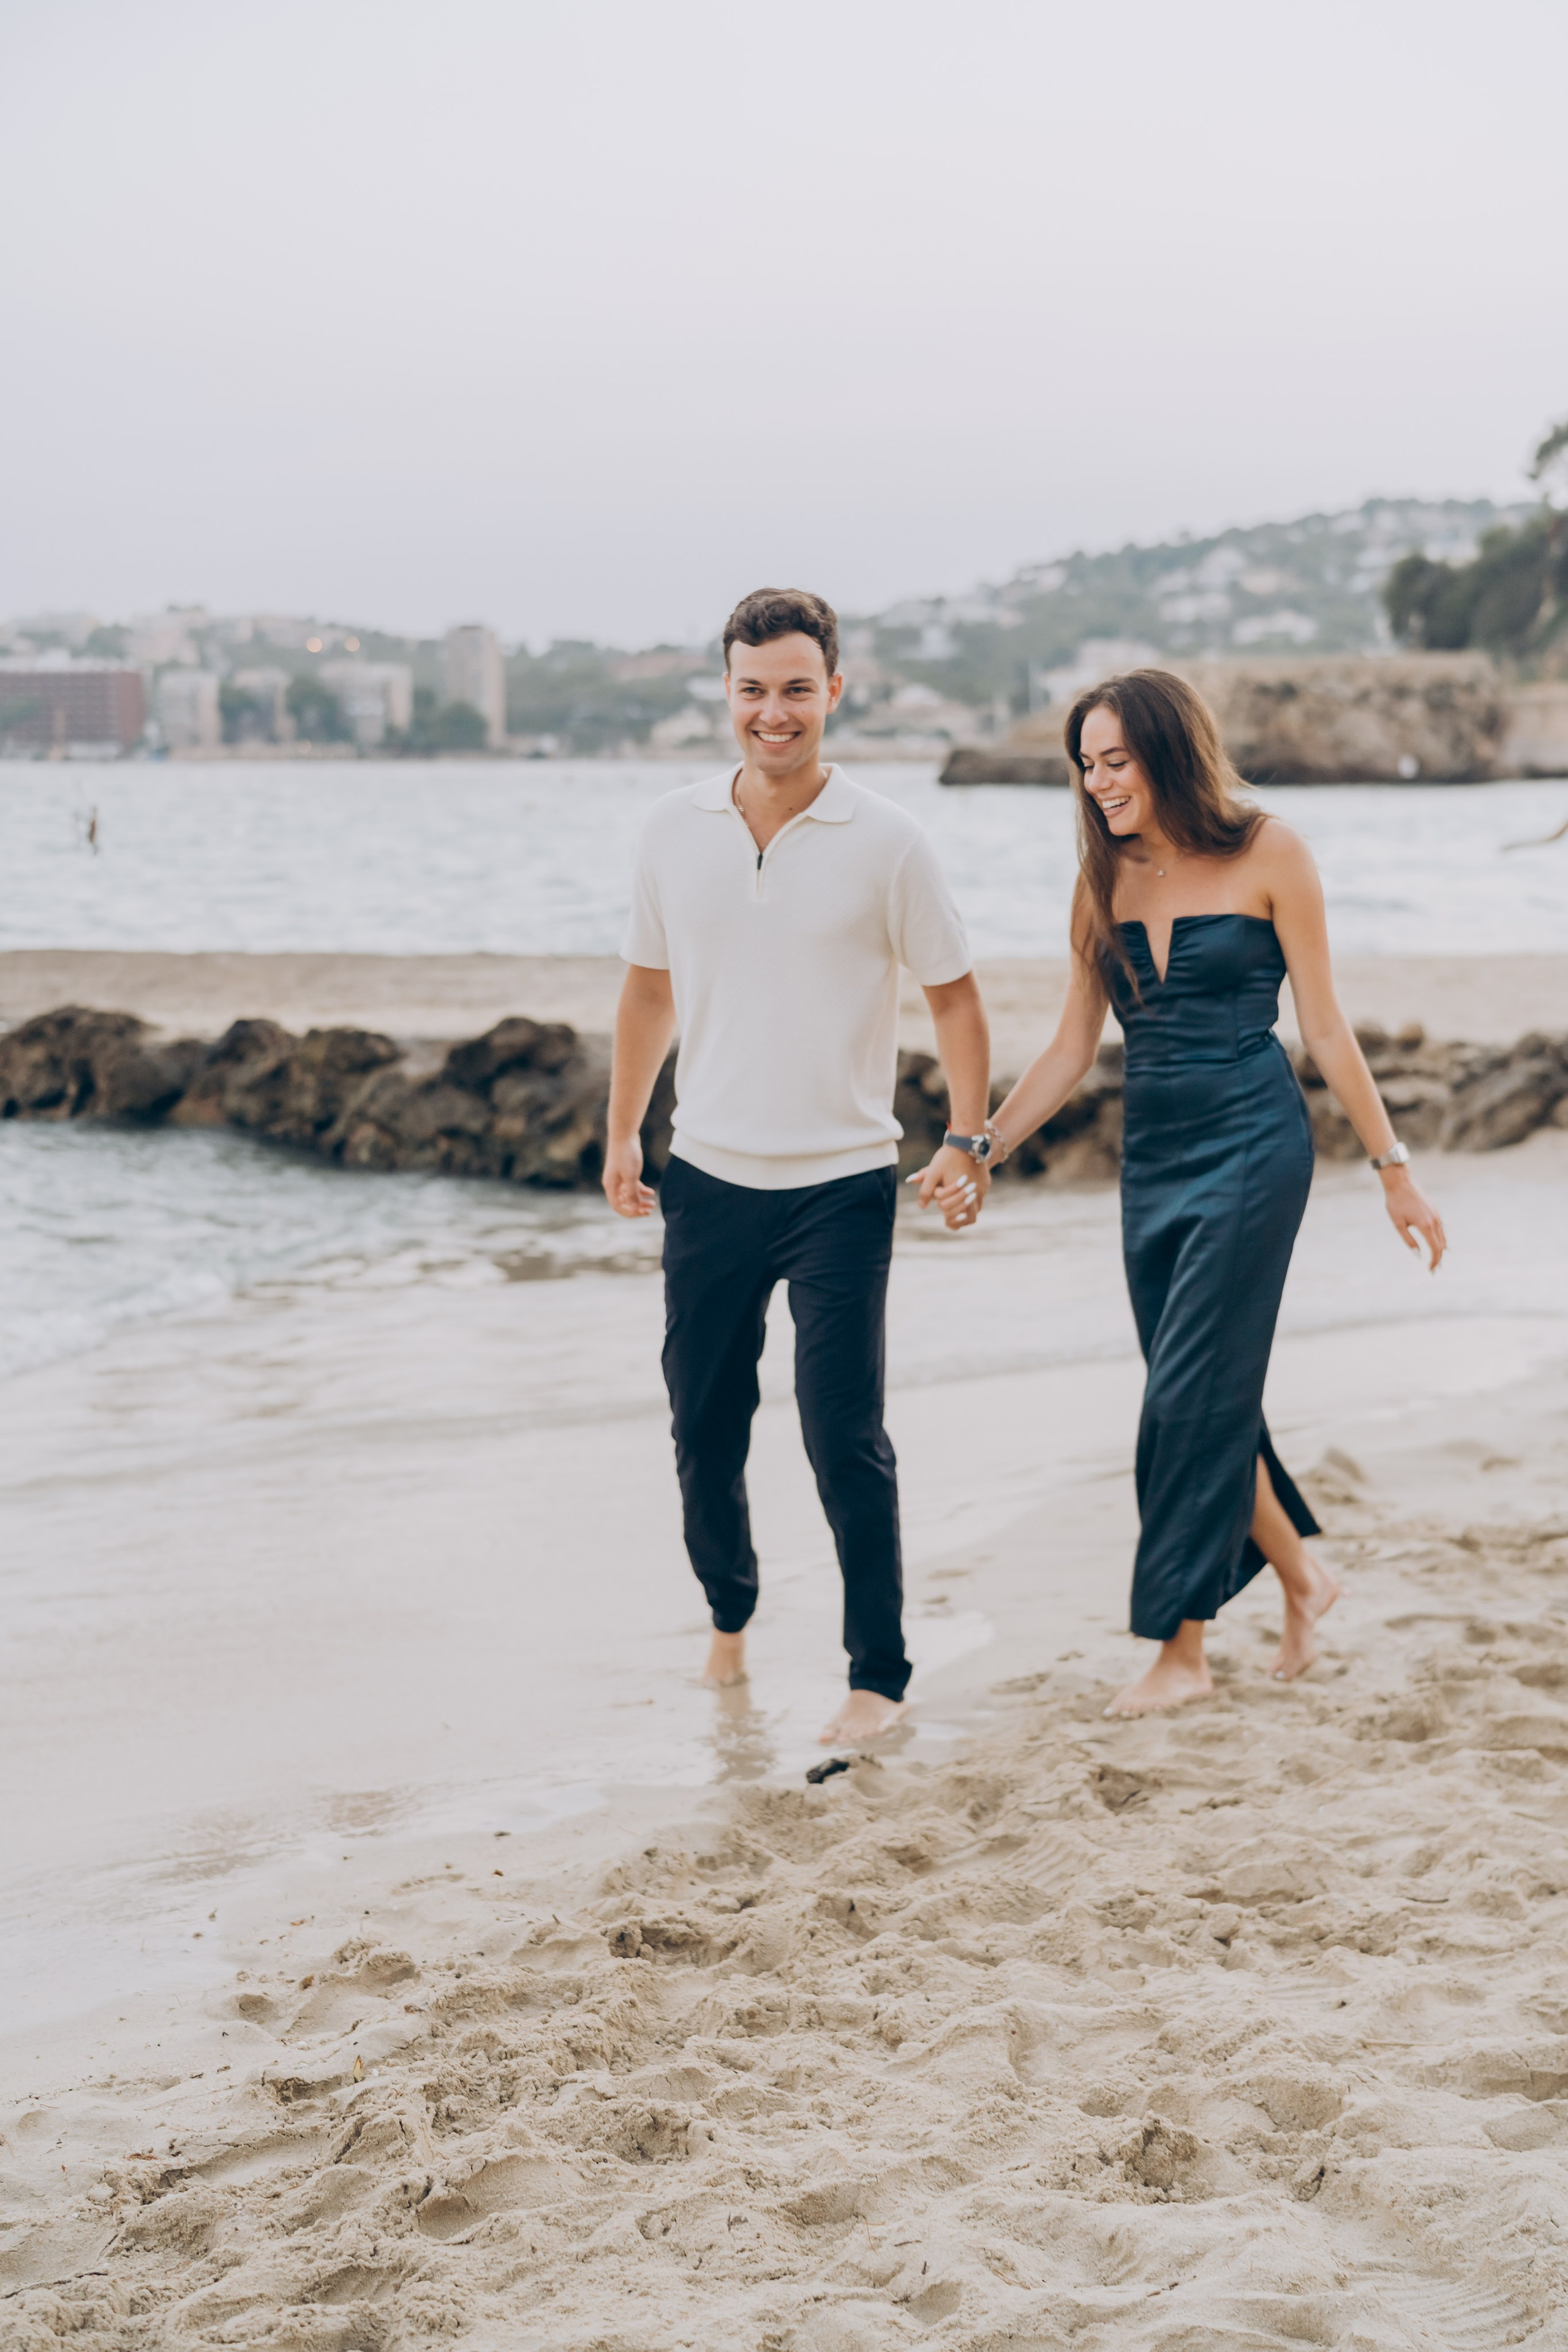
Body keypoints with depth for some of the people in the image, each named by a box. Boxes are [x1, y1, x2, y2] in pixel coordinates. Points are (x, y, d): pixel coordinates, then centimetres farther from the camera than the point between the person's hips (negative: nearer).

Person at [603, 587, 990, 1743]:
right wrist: (623, 1132, 15)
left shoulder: (885, 843, -7)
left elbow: (954, 994, 1)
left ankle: (880, 1678, 5)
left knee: (845, 1439, -6)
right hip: (708, 1176, 4)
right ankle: (729, 1618, 36)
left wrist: (969, 1140, -7)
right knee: (704, 1426, 12)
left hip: (840, 1184, -4)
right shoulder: (674, 828, 3)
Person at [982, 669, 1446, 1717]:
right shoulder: (1108, 879, 8)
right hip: (1152, 1153, 5)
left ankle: (1182, 1651, 2)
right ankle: (1303, 1574, 28)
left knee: (1193, 1394, -9)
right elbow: (1072, 1050, 11)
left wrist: (1394, 1167, 0)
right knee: (1207, 1396, 7)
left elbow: (1325, 1027, -2)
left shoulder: (1268, 854, -5)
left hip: (1252, 1142, -5)